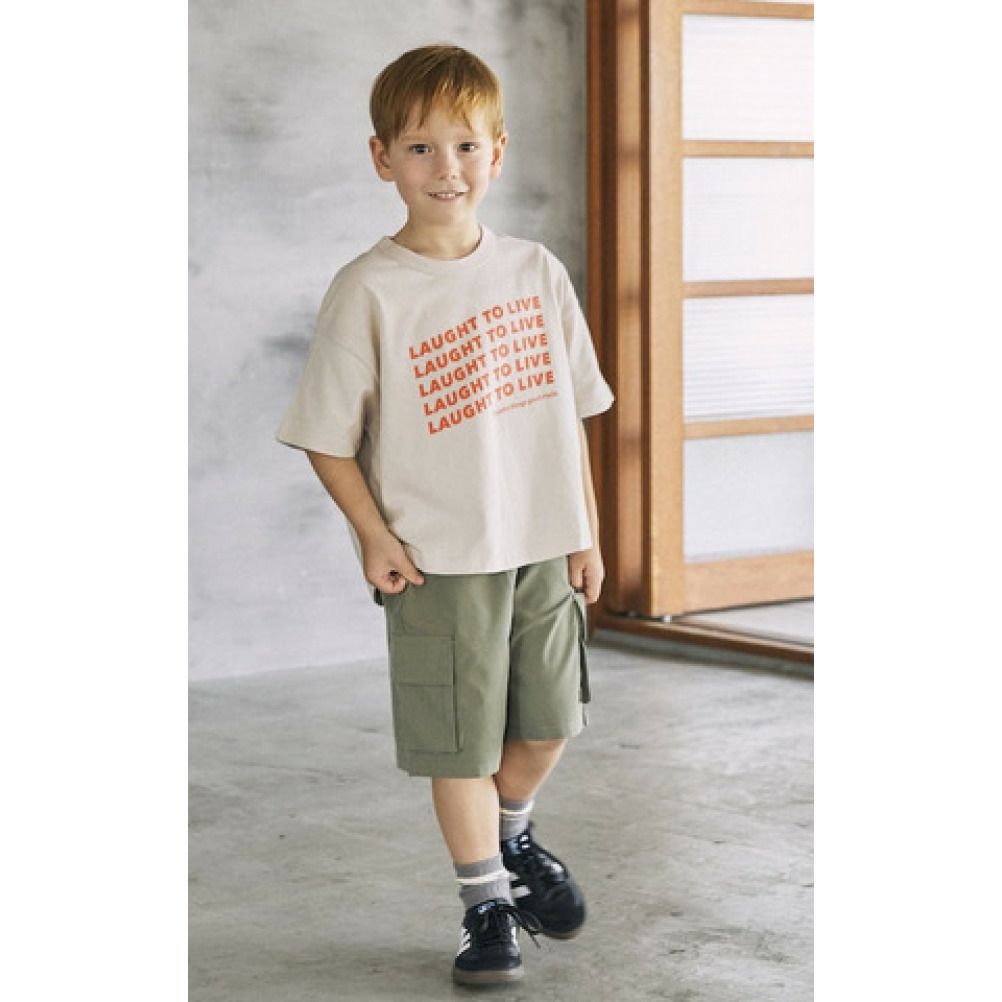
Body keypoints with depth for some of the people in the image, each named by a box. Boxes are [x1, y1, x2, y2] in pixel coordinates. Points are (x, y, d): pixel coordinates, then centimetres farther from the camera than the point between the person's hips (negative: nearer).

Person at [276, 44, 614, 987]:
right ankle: (485, 901, 24)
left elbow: (570, 411, 9)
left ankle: (511, 837, 44)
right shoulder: (369, 290, -11)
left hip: (542, 547, 4)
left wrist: (585, 529, 9)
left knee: (548, 722, 15)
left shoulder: (536, 271, 2)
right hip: (440, 560, -4)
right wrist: (374, 535, -14)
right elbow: (327, 437, -6)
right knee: (461, 745, 5)